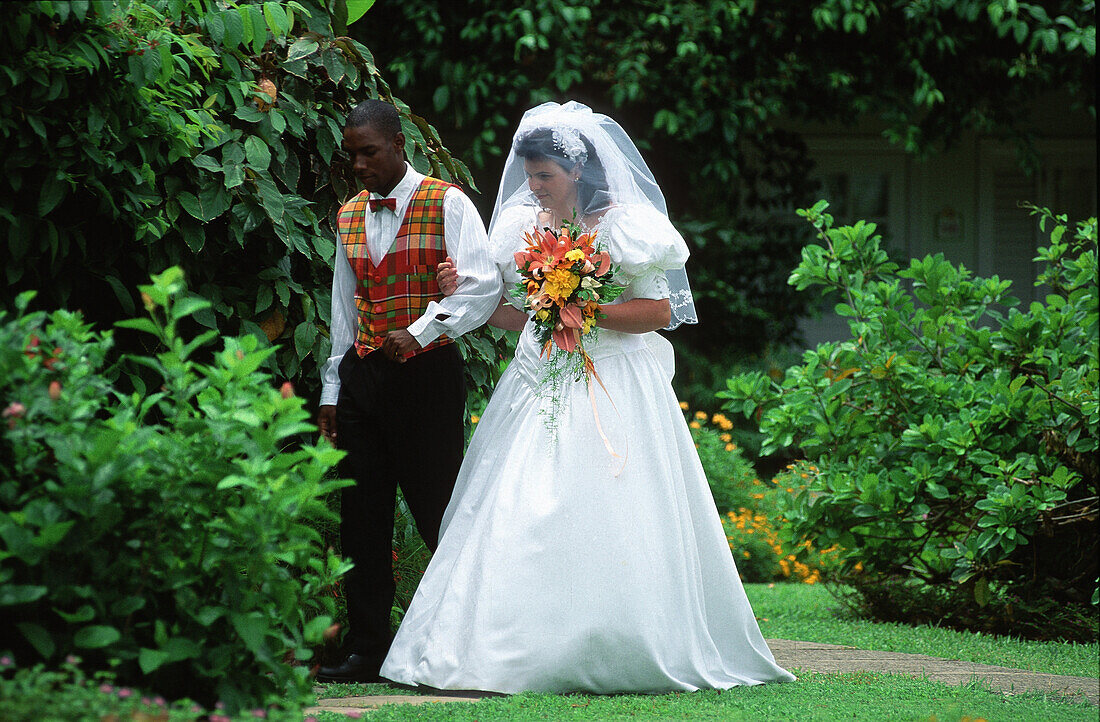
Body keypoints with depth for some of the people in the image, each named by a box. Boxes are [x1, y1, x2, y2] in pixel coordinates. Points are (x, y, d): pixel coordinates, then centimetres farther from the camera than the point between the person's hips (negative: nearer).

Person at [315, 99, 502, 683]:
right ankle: (367, 649, 7)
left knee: (435, 505, -5)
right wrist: (331, 389, 16)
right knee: (361, 515, 3)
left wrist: (419, 331, -20)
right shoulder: (349, 216, 15)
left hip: (427, 372, -5)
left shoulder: (446, 204, -2)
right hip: (362, 373, 5)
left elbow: (482, 285, -11)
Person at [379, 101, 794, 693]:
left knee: (607, 524, -8)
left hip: (611, 393, -5)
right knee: (516, 522, -5)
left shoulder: (622, 225, -5)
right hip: (539, 388, 5)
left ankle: (614, 655, -1)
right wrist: (466, 291, 6)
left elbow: (660, 312, -8)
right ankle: (525, 652, -4)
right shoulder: (523, 225, 12)